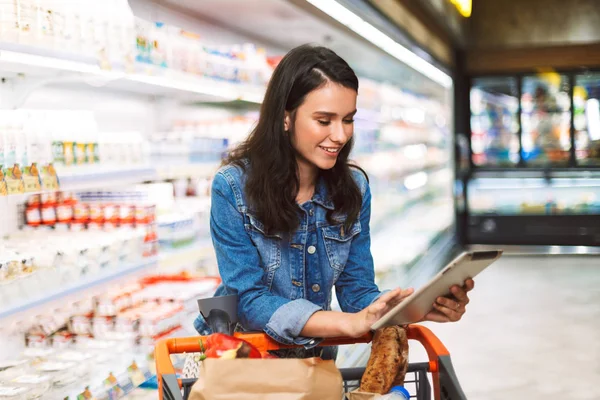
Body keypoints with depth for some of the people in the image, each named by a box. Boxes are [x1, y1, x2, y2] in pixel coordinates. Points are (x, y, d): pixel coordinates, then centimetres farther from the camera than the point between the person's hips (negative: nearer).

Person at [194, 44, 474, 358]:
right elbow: (249, 301, -18)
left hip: (314, 355, 3)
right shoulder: (232, 187, -14)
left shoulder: (354, 188, -2)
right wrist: (351, 323, -31)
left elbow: (357, 292, -1)